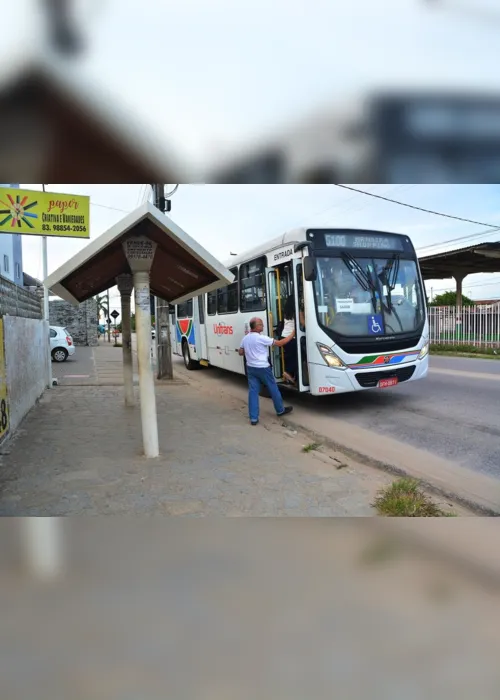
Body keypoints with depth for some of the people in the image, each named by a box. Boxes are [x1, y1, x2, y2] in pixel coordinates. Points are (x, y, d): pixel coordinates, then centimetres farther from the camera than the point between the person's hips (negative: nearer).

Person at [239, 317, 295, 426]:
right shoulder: (261, 338, -18)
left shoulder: (245, 338, 3)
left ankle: (253, 418, 2)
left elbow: (240, 352, 13)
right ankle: (280, 410, 30)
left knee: (253, 391, 5)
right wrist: (292, 335, -6)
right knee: (273, 389, 13)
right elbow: (279, 343, -15)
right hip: (262, 368, -6)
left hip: (250, 368, 6)